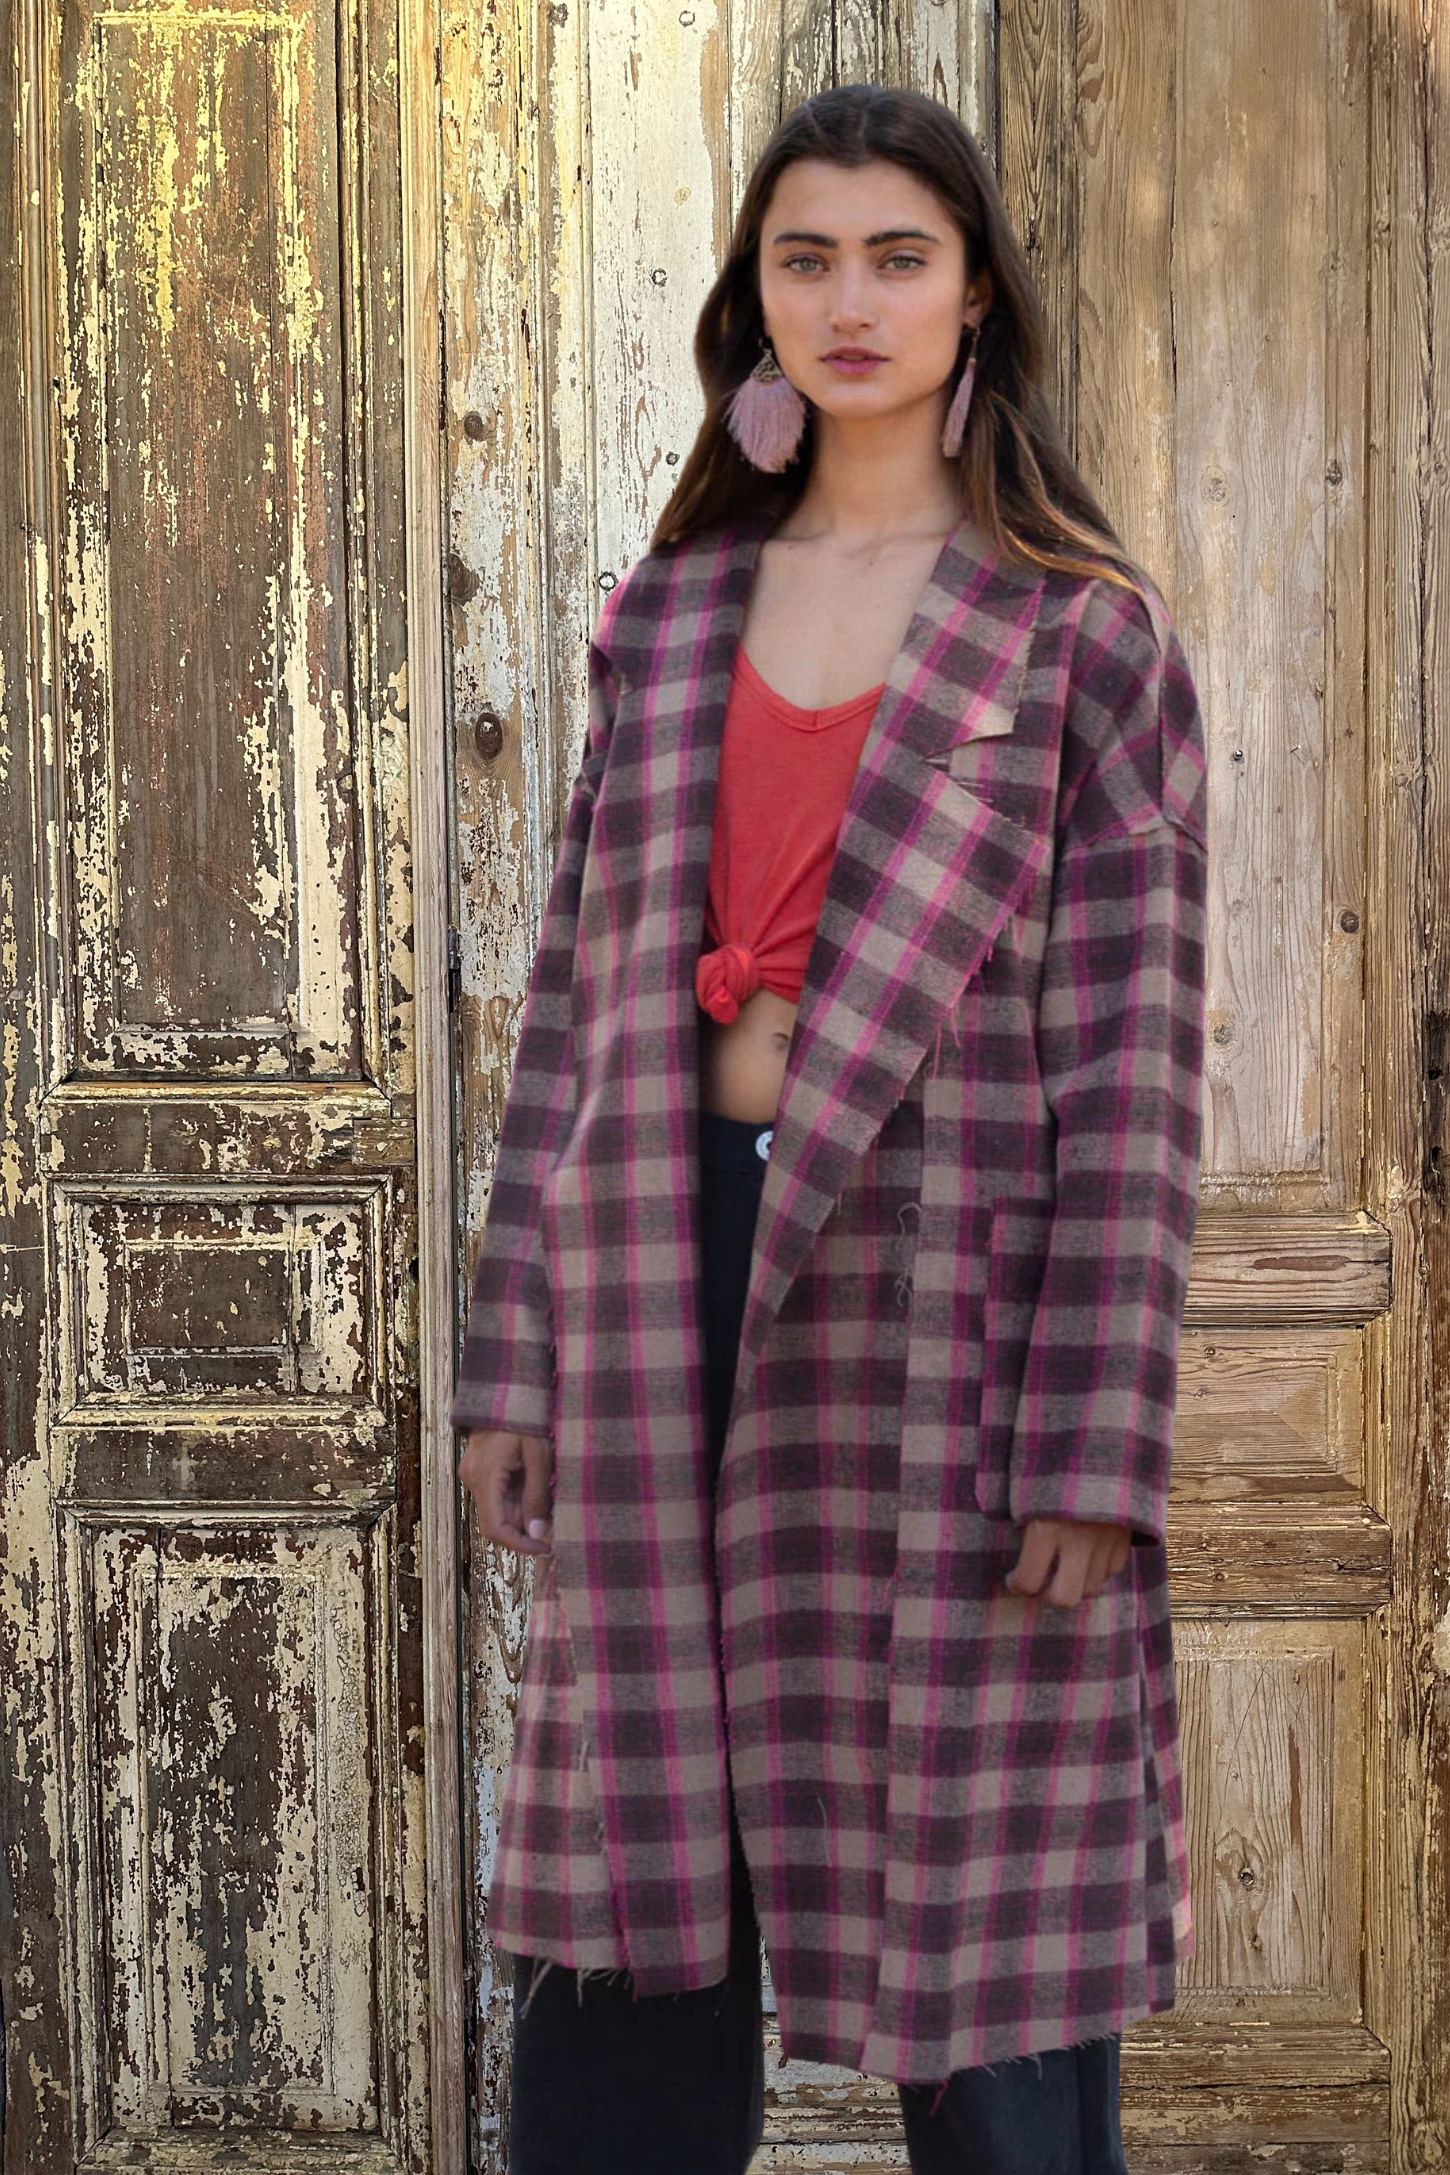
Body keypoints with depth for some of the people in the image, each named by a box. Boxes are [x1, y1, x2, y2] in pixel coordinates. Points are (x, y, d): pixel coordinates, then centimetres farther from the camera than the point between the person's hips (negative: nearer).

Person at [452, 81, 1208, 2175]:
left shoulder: (1082, 634, 0)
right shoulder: (670, 617, 12)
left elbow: (1134, 1063, -5)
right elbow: (580, 999, 11)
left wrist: (1092, 1446, -12)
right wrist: (517, 1354, 5)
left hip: (947, 1295, -4)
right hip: (672, 1287, 4)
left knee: (981, 1932, 3)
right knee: (626, 1924, 9)